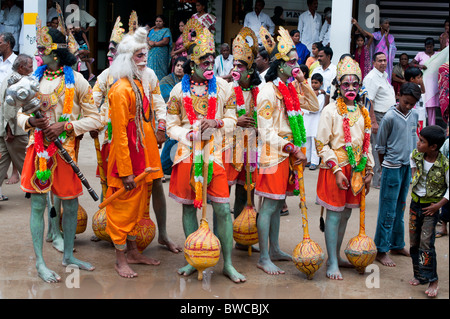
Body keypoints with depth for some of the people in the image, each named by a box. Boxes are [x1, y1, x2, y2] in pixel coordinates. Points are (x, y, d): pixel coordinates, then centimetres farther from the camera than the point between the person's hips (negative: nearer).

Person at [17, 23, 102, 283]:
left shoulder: (76, 80, -3)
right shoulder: (35, 79, 4)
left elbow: (94, 119, -3)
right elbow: (20, 114, 12)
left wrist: (65, 126, -15)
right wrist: (29, 121, -11)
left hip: (65, 150, -1)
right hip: (39, 149, 1)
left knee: (71, 204, 9)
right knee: (38, 204, 0)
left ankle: (68, 255, 26)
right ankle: (40, 262, 8)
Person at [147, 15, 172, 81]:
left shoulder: (166, 30, 2)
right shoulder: (152, 30, 19)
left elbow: (165, 41, -11)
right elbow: (147, 40, 13)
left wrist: (154, 44, -12)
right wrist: (149, 43, -11)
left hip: (161, 55, -5)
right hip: (151, 54, 5)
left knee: (160, 71, -8)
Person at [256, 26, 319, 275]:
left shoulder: (292, 88, 10)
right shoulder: (269, 91, -15)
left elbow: (313, 106, 15)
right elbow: (266, 131, -17)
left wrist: (302, 81, 4)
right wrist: (293, 149, -21)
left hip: (289, 153, 8)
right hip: (274, 154, -8)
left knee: (278, 204, 15)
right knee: (270, 205, -4)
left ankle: (274, 249, 25)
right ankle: (264, 258, 2)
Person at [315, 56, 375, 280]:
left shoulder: (362, 112, 9)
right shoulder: (330, 111, -9)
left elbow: (367, 144, 17)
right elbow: (321, 144, -10)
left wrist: (369, 171, 13)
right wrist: (337, 170, -15)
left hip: (356, 170, 6)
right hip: (335, 169, -6)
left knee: (346, 213, 12)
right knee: (334, 215, -3)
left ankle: (337, 256, 25)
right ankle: (332, 263, 4)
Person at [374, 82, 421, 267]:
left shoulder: (414, 115, 4)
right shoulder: (390, 117, -15)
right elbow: (380, 146, -6)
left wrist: (412, 163, 15)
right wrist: (386, 165, 2)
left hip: (408, 167, 6)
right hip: (392, 168, -6)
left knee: (400, 208, 16)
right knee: (388, 211, -2)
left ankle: (397, 245, 26)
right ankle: (381, 250, 6)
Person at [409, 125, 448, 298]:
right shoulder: (415, 155, -4)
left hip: (431, 207, -5)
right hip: (415, 203, 5)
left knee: (426, 243, -10)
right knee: (414, 242, 10)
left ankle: (433, 280, 0)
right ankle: (419, 275, 24)